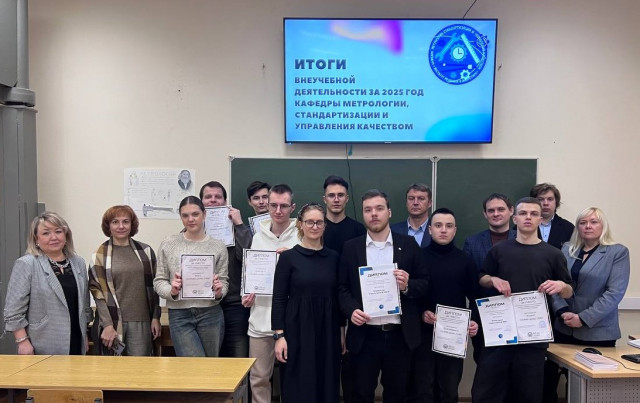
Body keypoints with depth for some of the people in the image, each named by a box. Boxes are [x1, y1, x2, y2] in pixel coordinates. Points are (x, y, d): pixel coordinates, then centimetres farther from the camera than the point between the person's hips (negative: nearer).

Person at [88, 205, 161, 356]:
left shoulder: (145, 251, 7)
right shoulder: (100, 255, 1)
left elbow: (153, 286, 9)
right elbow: (97, 291, -2)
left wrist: (156, 317, 4)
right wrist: (107, 325, -9)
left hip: (141, 322, 1)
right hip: (113, 321, -1)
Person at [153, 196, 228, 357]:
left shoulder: (218, 247, 3)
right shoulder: (168, 244, 2)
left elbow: (224, 281, 8)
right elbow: (159, 281, 6)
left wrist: (219, 292, -13)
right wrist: (171, 291, -15)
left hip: (211, 314, 1)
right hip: (179, 315, -1)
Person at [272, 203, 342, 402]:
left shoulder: (333, 257, 6)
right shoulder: (288, 256, -4)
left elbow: (338, 296, 9)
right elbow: (279, 298, -5)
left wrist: (342, 332, 8)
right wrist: (279, 335, -10)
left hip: (328, 331, 3)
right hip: (298, 330, -3)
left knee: (327, 385, 10)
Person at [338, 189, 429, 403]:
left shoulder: (408, 244, 4)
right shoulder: (351, 247, 4)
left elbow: (426, 283, 4)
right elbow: (342, 287, 3)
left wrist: (407, 286, -16)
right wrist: (351, 309, -15)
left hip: (400, 335, 0)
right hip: (364, 335, 0)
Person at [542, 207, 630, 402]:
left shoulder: (618, 252, -2)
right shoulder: (567, 249, 10)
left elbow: (615, 292, -11)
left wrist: (583, 318, -16)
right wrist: (562, 312, -12)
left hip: (598, 332, -3)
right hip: (564, 328, 4)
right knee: (550, 372, 3)